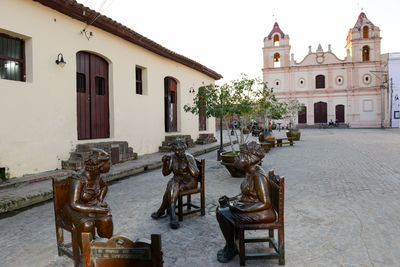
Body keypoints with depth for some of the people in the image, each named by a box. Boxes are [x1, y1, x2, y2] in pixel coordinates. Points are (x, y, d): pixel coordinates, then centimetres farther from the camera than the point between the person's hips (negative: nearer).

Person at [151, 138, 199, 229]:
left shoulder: (189, 157, -12)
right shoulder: (172, 158, 1)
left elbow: (195, 174, -20)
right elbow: (165, 173, 6)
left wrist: (187, 162, -28)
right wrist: (165, 162, -12)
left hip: (189, 181, -4)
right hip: (177, 180, 4)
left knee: (170, 191, -29)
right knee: (173, 189, -31)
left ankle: (161, 211, -13)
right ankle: (172, 218, -26)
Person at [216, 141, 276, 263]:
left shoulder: (258, 176, -25)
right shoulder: (250, 172, 5)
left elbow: (266, 204, -26)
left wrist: (241, 209, -26)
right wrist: (230, 199, 4)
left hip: (260, 213, -10)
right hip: (247, 205, 10)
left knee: (223, 214, -17)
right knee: (221, 208, 6)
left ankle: (231, 249, 5)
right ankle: (229, 246, 16)